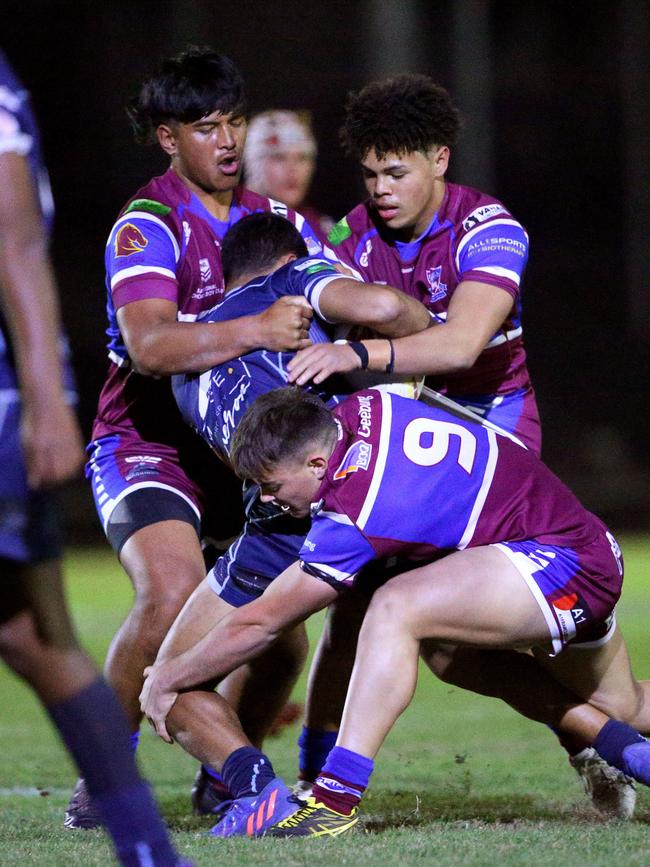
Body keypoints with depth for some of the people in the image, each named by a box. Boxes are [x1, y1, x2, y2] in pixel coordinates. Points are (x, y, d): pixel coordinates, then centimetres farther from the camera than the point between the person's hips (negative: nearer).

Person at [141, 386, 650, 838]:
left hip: (564, 566, -11)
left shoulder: (356, 517, -24)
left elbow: (260, 624, -15)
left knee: (396, 608, -28)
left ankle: (336, 804, -33)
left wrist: (168, 679, -3)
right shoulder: (367, 407, -3)